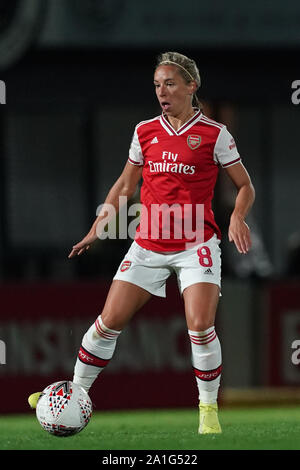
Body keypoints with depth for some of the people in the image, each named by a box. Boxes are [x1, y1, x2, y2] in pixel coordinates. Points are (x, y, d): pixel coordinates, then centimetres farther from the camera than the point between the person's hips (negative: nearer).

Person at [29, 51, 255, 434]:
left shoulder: (213, 134, -4)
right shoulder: (144, 132, 7)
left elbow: (245, 187, 3)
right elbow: (125, 185, 19)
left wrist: (237, 217, -17)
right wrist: (97, 227, 12)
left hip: (196, 245, -3)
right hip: (148, 245, 3)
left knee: (200, 326, -17)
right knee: (110, 320, -1)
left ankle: (209, 408, 1)